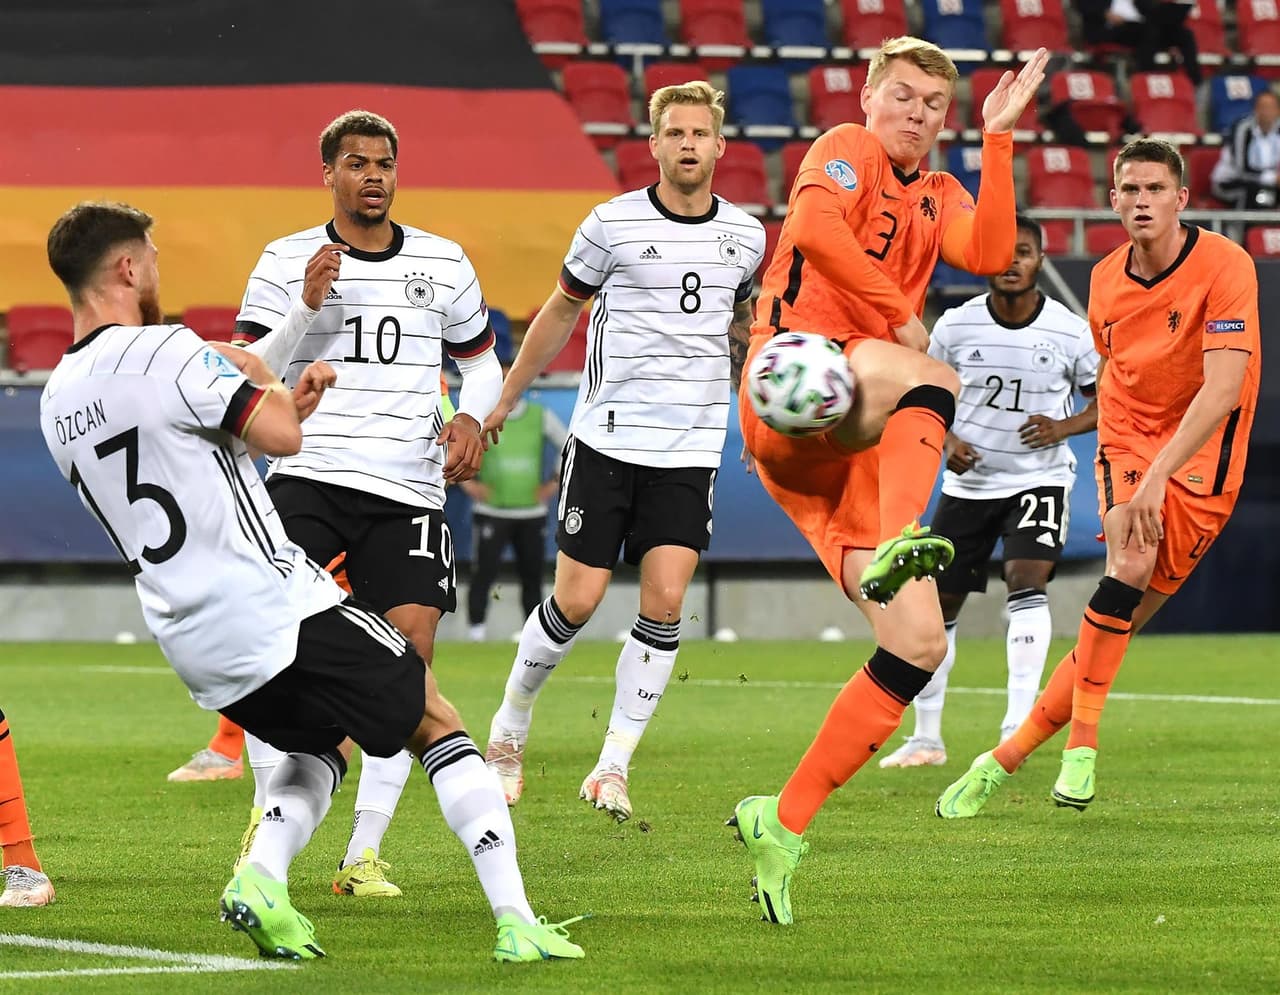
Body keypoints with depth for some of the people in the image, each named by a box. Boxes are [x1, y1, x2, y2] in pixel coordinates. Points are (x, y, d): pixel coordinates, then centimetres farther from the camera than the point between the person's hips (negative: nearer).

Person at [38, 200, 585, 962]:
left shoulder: (57, 404, 11)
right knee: (438, 727, 8)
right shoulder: (165, 351, -15)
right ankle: (517, 921, -1)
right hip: (277, 611, -7)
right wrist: (254, 370, 9)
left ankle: (261, 875, 2)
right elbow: (282, 436, -11)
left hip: (190, 641, 7)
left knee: (322, 746, 29)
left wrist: (283, 402, 24)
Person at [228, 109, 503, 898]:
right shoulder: (286, 262, 4)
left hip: (408, 488, 2)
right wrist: (306, 307, -16)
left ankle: (365, 851, -6)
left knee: (412, 647, -12)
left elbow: (481, 359, 23)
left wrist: (472, 414, 2)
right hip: (308, 478, -2)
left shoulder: (444, 263, 11)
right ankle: (270, 815, -1)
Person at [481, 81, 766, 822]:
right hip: (607, 439, -2)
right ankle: (510, 728, 22)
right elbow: (561, 311, 9)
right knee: (577, 600, -2)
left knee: (665, 603, -9)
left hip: (692, 448, 2)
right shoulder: (614, 224, -5)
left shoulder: (745, 234, 5)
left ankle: (613, 768, 0)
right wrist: (504, 400, 14)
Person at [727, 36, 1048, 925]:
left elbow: (990, 254, -1)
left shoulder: (940, 198, 22)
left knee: (918, 644, -5)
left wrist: (998, 139, -3)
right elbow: (812, 226, -18)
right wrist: (899, 317, -13)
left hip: (855, 444, 7)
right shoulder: (849, 150, 5)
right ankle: (896, 544, -61)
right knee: (928, 382, -37)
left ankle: (784, 822, -2)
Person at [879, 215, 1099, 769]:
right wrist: (946, 439, -10)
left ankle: (1018, 720, -26)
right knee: (936, 604, 3)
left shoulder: (1071, 333, -9)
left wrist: (1063, 427, -16)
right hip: (969, 481, 2)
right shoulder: (956, 326, -5)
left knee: (1026, 580, -25)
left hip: (1039, 478, -2)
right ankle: (926, 738, 17)